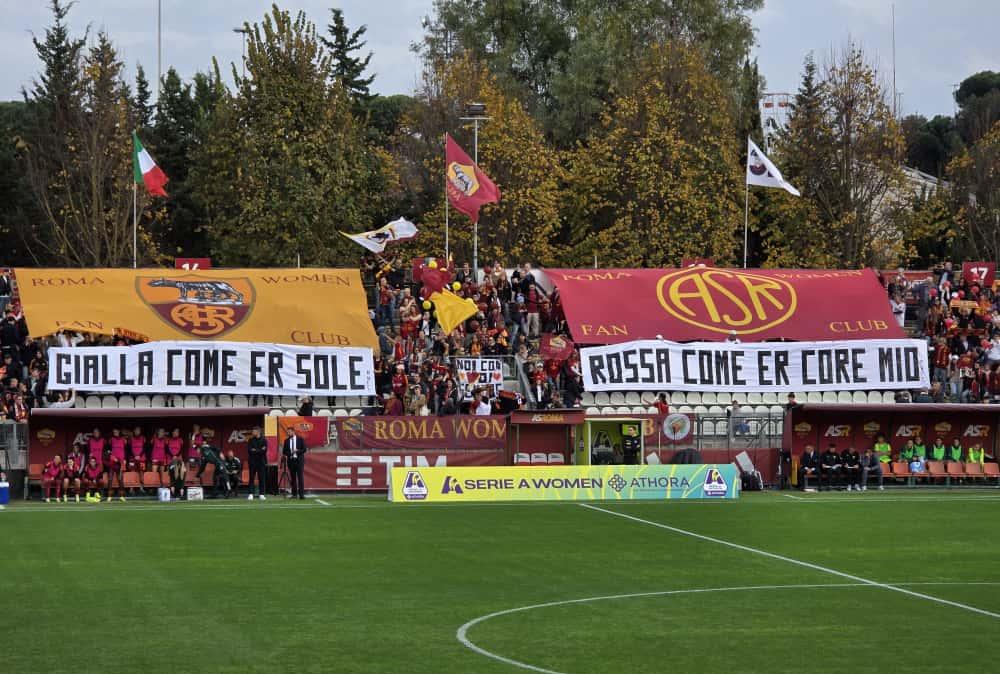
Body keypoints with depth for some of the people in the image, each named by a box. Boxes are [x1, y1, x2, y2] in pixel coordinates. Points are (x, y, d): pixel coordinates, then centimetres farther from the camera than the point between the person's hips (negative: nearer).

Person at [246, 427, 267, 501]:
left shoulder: (263, 441, 3)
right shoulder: (250, 441, 6)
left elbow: (264, 451, -9)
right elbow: (249, 450, -6)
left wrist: (255, 451, -9)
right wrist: (259, 451, -10)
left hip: (261, 462, -1)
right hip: (252, 462, 1)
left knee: (262, 478, -1)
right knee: (251, 478, -1)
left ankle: (261, 494, 4)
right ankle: (251, 494, 1)